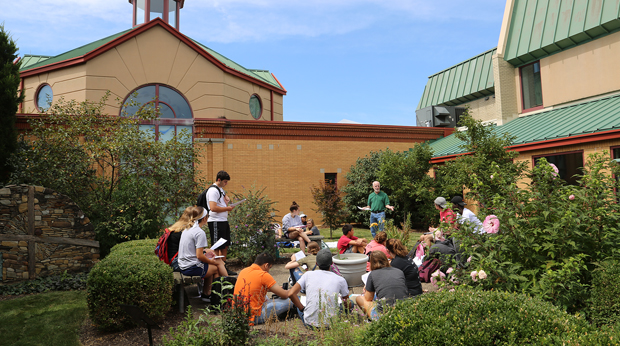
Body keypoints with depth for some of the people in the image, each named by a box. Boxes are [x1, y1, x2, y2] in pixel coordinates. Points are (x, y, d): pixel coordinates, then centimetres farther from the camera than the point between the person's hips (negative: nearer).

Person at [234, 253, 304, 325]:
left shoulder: (243, 271, 9)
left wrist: (273, 289, 26)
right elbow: (284, 295, -9)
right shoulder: (264, 275, -14)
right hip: (252, 317, -9)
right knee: (288, 301, -7)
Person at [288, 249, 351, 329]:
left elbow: (291, 294, -4)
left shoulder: (308, 275, 1)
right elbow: (348, 306, 11)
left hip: (310, 323, 1)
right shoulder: (340, 280, 0)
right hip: (331, 324, 0)